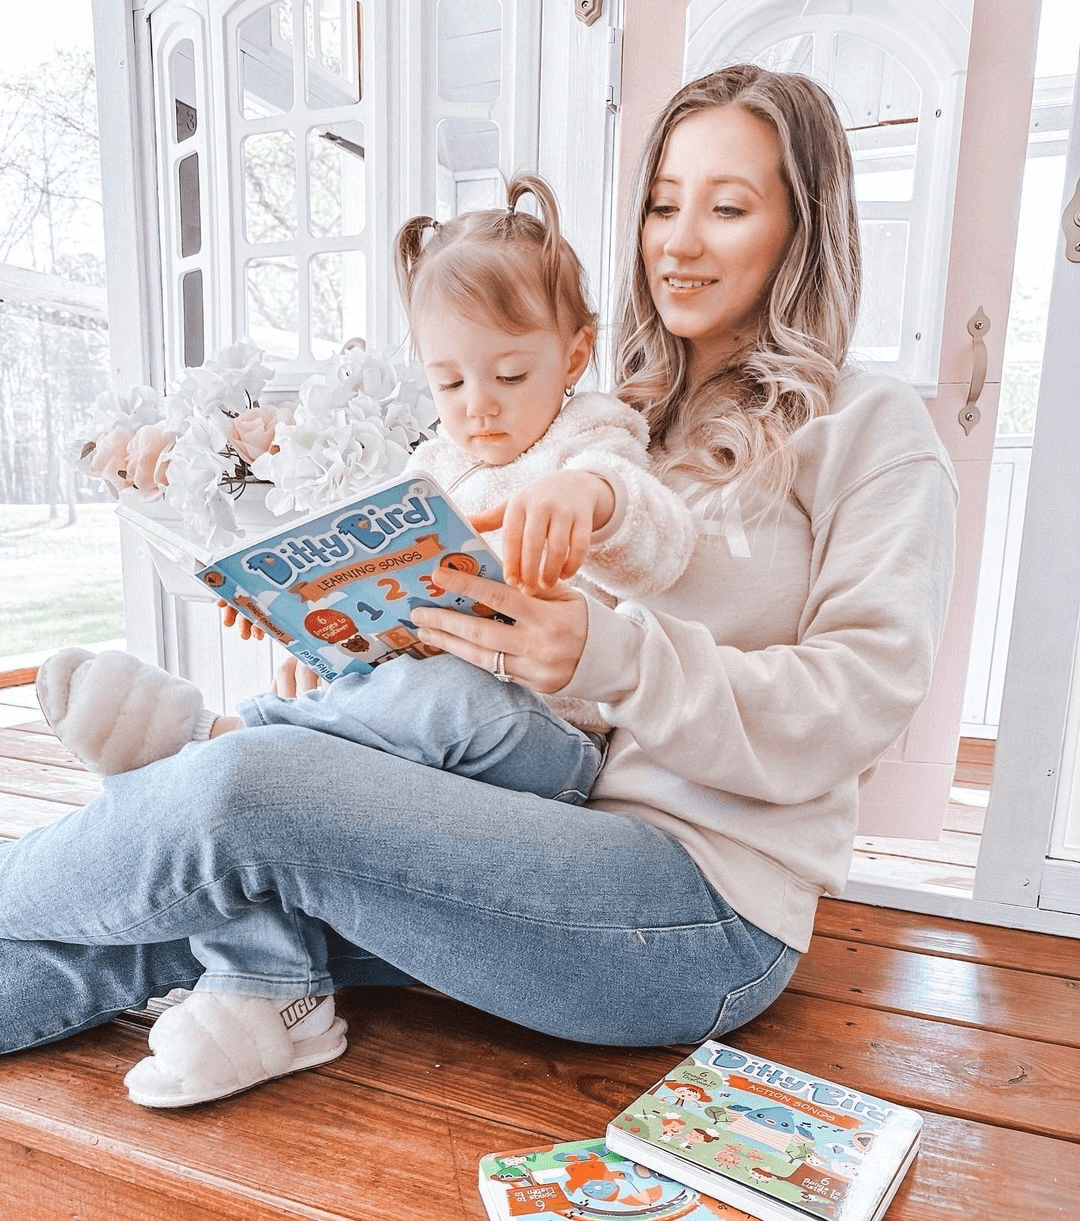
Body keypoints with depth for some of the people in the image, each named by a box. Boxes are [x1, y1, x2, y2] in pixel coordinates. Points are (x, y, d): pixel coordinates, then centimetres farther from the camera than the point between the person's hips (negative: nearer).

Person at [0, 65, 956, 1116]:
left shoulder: (869, 429, 1)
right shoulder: (623, 417, 16)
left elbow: (858, 703, -10)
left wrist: (612, 657, -25)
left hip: (711, 898, -5)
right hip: (548, 824, 5)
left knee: (248, 788, -22)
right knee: (181, 920, -14)